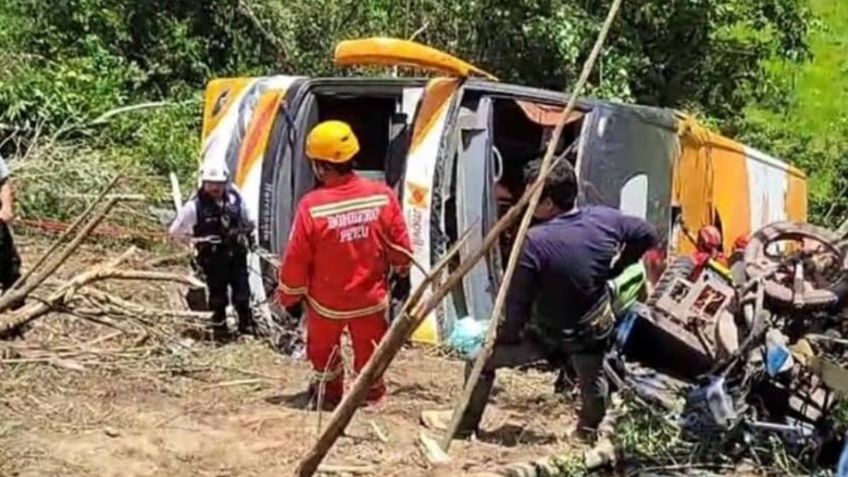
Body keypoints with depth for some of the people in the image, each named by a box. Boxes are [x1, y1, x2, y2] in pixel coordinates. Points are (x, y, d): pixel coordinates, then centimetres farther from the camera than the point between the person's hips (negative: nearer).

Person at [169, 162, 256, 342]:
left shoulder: (234, 199, -6)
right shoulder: (195, 206, -16)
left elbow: (247, 221, 15)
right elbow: (175, 231, -9)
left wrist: (250, 237, 12)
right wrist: (196, 240, -11)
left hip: (237, 254, 3)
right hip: (213, 259, -3)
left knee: (242, 294, 8)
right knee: (218, 297, 8)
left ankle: (247, 327, 24)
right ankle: (219, 330, 22)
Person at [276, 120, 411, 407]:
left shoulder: (312, 206, -26)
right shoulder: (382, 196, -17)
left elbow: (296, 259, -16)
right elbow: (400, 245, -5)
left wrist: (289, 297, 0)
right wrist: (402, 275, 16)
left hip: (326, 301, -2)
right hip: (371, 297, 2)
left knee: (323, 350, 26)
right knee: (369, 350, 25)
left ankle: (328, 392, 43)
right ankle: (373, 392, 43)